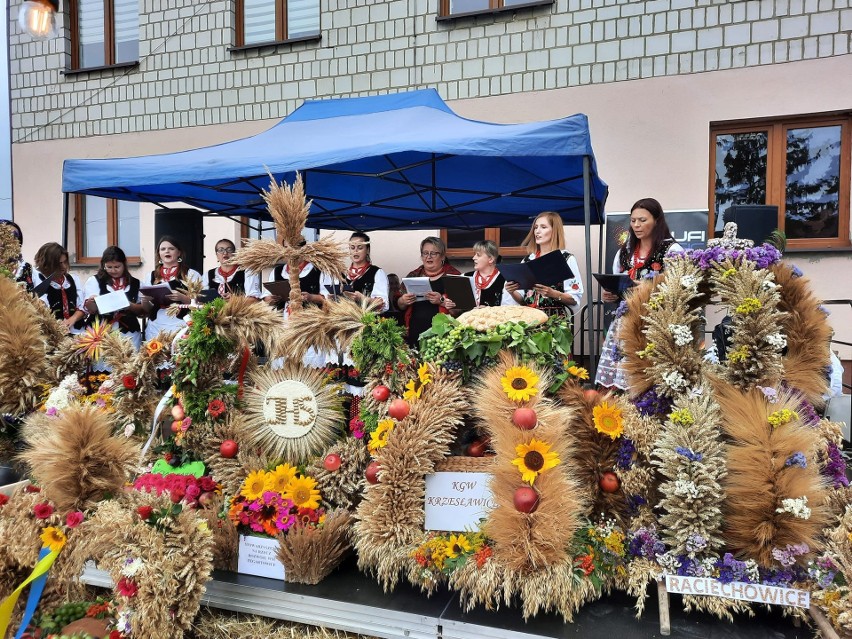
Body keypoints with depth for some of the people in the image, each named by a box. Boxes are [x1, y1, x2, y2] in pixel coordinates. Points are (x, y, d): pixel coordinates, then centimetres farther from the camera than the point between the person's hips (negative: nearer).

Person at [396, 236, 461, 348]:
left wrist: (442, 301, -20)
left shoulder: (453, 275, 3)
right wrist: (403, 302, -4)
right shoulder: (413, 275, 15)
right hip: (415, 333, 3)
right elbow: (400, 306, 17)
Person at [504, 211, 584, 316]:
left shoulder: (567, 259, 0)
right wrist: (512, 292, -2)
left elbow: (575, 299, -4)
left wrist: (552, 293, -18)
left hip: (555, 318, -4)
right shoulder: (527, 260, 14)